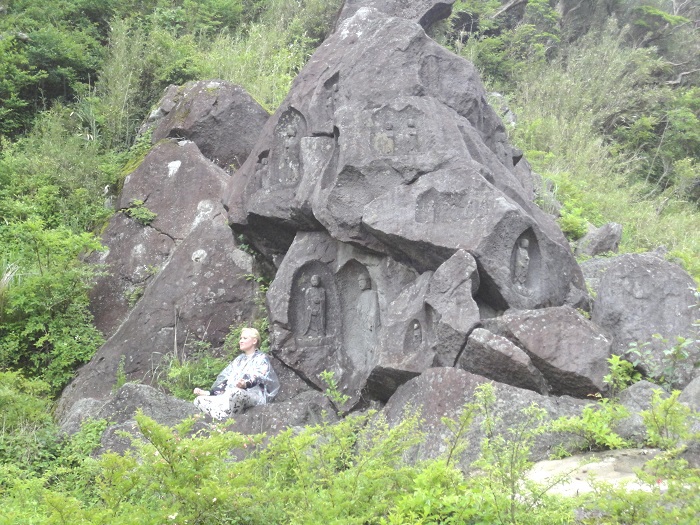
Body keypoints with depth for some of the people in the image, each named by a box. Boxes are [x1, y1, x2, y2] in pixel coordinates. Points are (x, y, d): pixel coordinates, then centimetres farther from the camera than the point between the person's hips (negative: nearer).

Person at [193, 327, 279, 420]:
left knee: (236, 393, -42)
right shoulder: (239, 359, 31)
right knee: (199, 400, -14)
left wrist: (245, 384, -32)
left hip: (253, 394, -7)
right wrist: (207, 392, 11)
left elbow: (257, 377, -10)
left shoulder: (261, 358, 10)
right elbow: (224, 378, 23)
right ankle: (220, 419, -38)